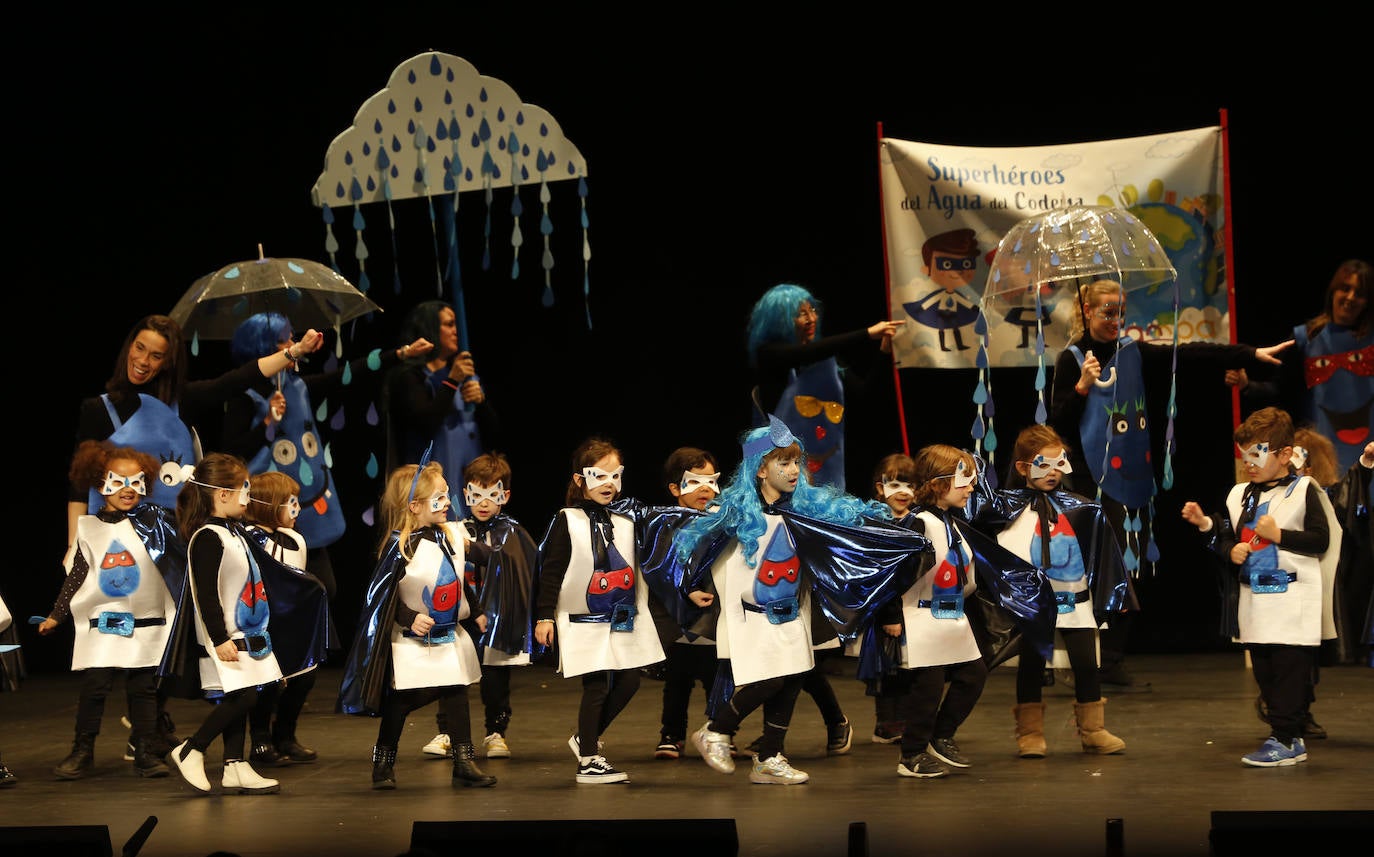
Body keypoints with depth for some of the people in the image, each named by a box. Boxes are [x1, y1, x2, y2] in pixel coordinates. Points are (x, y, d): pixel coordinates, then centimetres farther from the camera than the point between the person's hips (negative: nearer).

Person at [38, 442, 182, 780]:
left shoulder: (155, 521, 1)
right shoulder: (89, 527, 4)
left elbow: (180, 560, 0)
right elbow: (76, 575, 8)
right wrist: (56, 615, 7)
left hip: (146, 625, 0)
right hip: (102, 625, 0)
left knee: (143, 689, 5)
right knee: (93, 687, -1)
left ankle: (145, 752, 12)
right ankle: (82, 753, 10)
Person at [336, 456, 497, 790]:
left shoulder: (453, 535, 2)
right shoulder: (400, 546, -16)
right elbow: (383, 593, -14)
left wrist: (475, 612, 17)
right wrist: (410, 619, -22)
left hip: (451, 636, 5)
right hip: (411, 640, -5)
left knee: (456, 696, 4)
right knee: (400, 701, 1)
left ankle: (465, 762, 10)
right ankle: (383, 762, 14)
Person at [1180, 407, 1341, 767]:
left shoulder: (1303, 491, -5)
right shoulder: (1240, 495, 11)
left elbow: (1321, 541, -10)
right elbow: (1227, 539, 17)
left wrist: (1278, 535, -15)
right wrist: (1231, 551, -4)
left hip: (1292, 600, -6)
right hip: (1253, 599, 6)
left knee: (1290, 671, -6)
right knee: (1264, 672, 9)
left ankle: (1282, 740, -2)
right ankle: (1292, 739, 17)